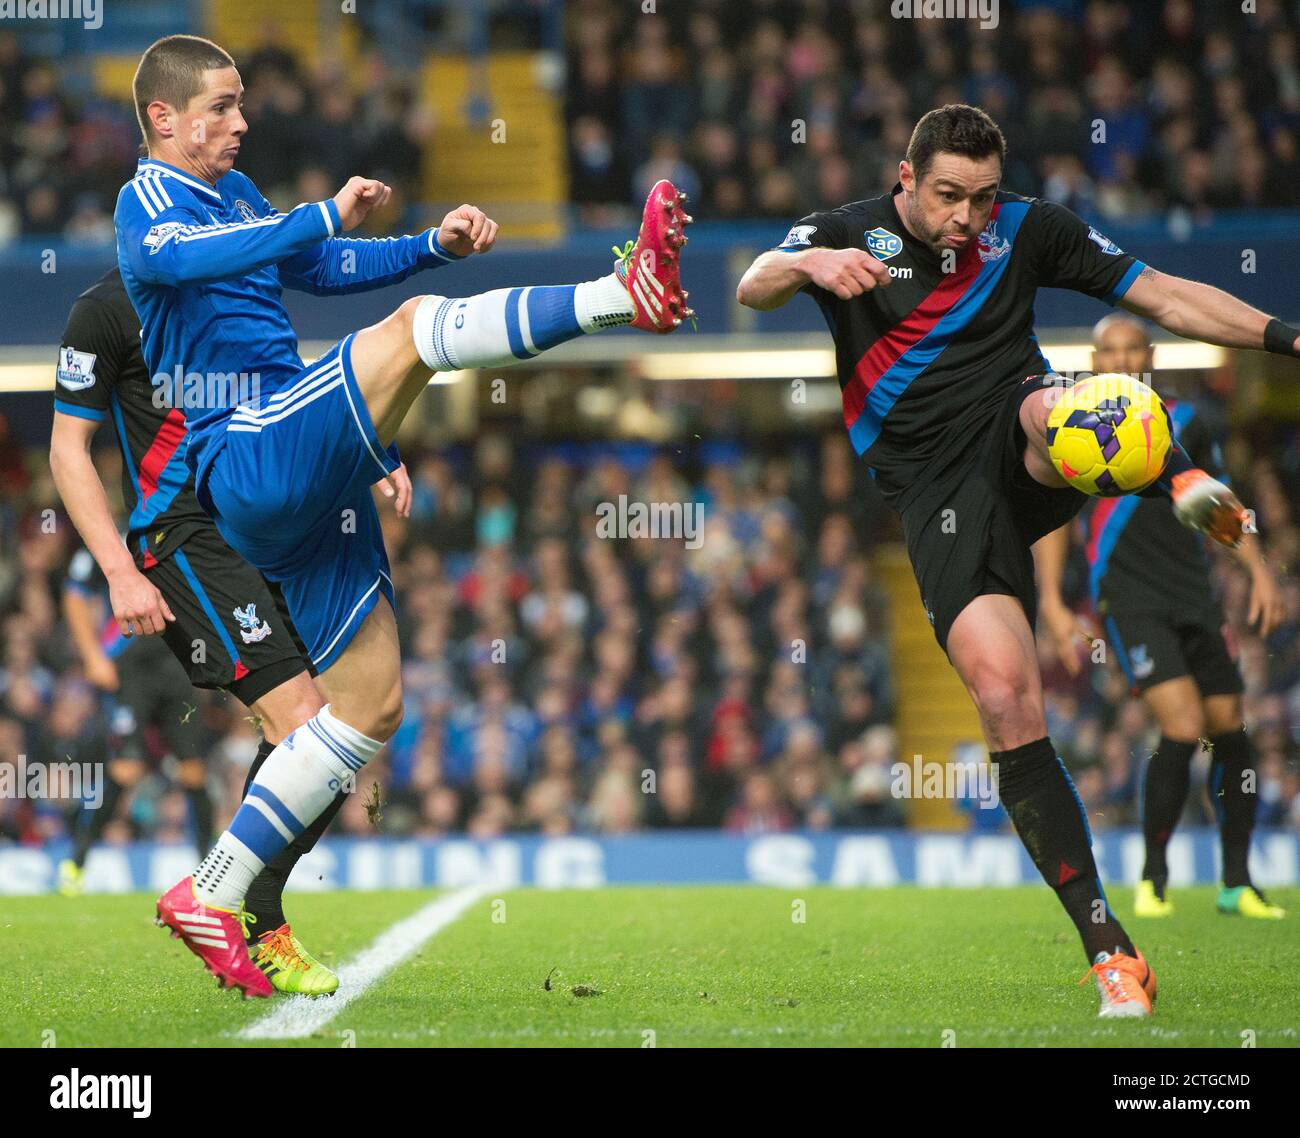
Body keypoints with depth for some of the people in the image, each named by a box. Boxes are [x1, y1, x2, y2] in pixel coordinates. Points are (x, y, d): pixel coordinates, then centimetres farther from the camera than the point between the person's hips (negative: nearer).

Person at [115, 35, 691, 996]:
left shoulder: (233, 193, 22)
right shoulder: (148, 203, -5)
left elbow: (319, 268, 34)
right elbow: (184, 257, -29)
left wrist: (435, 246, 17)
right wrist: (331, 217, -39)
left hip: (305, 485, 9)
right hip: (254, 457, -9)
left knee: (371, 703, 7)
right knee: (416, 326, -25)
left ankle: (211, 899, 10)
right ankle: (625, 295, -32)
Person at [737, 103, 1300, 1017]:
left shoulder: (1027, 230, 7)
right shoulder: (850, 233, 3)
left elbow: (1166, 297, 7)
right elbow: (753, 288, -15)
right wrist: (808, 265, -38)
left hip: (1020, 453, 2)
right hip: (939, 491, -1)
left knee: (1045, 406, -37)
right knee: (1007, 701, -19)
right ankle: (1109, 949, -17)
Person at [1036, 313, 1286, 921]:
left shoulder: (1185, 422, 11)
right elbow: (1054, 520, 4)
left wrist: (1259, 570, 9)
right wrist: (1052, 604, -4)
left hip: (1195, 595, 5)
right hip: (1128, 595, -5)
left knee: (1229, 730, 1)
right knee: (1183, 725, -20)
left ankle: (1236, 883, 13)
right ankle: (1153, 879, -7)